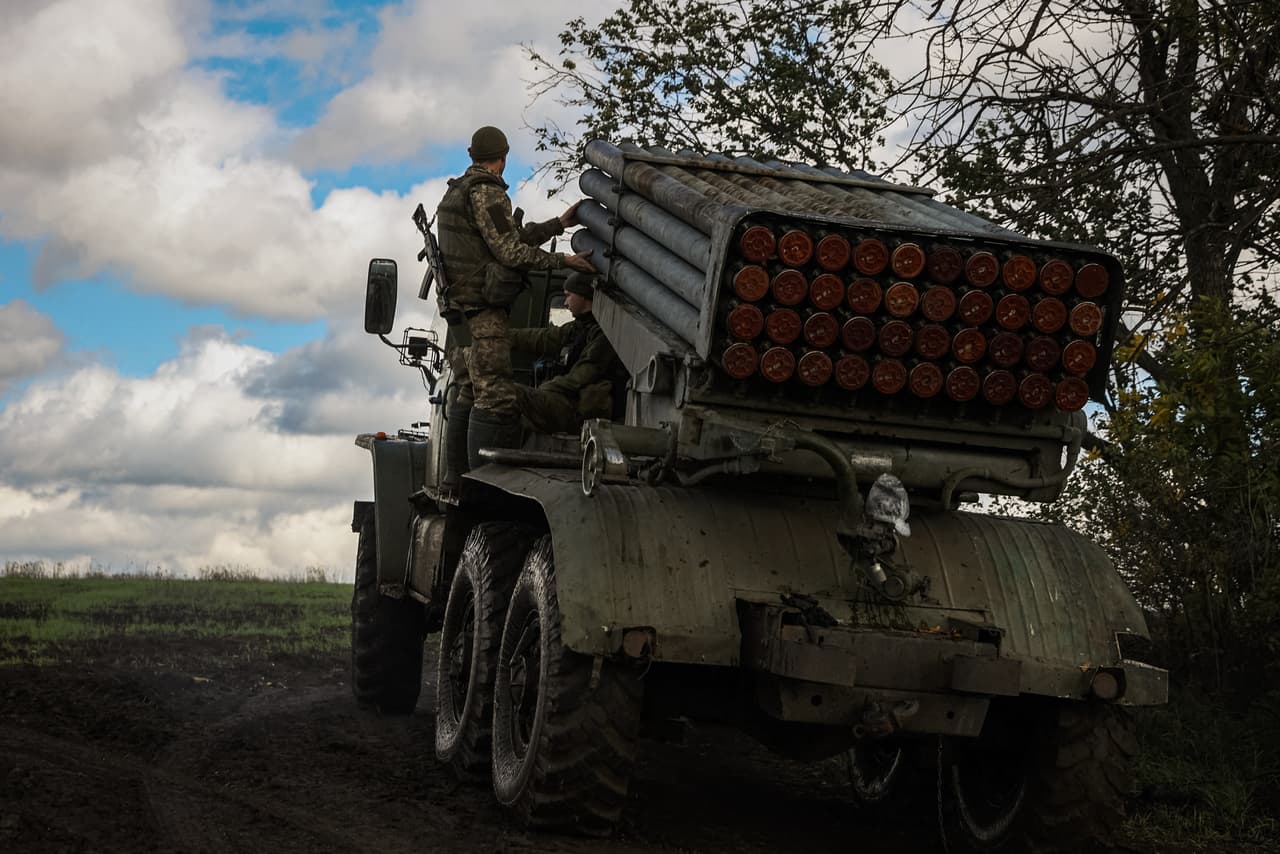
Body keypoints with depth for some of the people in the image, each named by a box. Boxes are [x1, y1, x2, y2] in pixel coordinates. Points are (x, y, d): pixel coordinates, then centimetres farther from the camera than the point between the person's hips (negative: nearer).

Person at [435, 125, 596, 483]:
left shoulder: (458, 190, 19)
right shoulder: (486, 192, -12)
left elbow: (512, 236, 17)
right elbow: (510, 251, -17)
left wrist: (560, 223, 19)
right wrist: (563, 261, -12)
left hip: (462, 303, 11)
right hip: (484, 309, -11)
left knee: (468, 394, 17)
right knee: (496, 397, -14)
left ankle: (454, 480, 22)